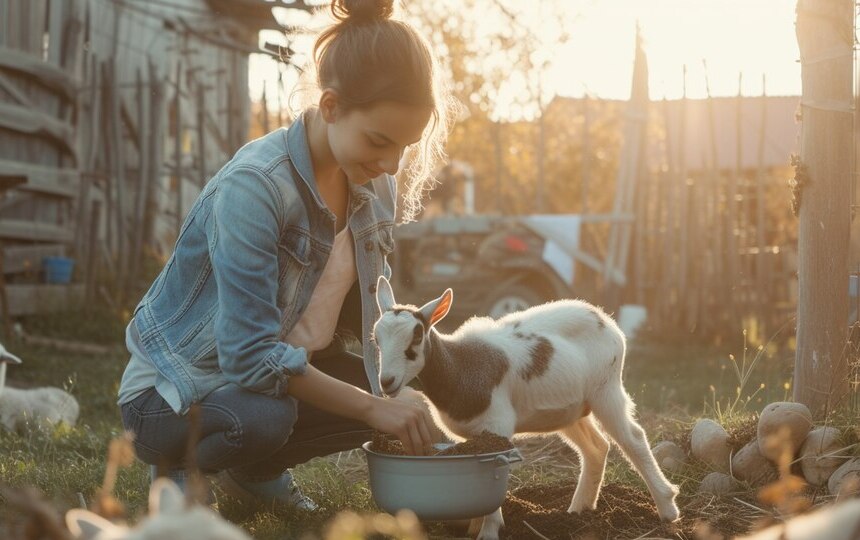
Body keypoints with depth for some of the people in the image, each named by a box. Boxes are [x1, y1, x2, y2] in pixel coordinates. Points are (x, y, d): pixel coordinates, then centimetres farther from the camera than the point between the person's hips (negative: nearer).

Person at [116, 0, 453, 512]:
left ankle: (257, 470, 12)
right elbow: (251, 356, -31)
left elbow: (368, 307, 1)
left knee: (393, 387, -11)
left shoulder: (375, 185, -6)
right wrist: (374, 408, -29)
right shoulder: (254, 186, -29)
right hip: (169, 393, -7)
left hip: (271, 370, 7)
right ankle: (180, 469, -2)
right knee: (263, 416, -36)